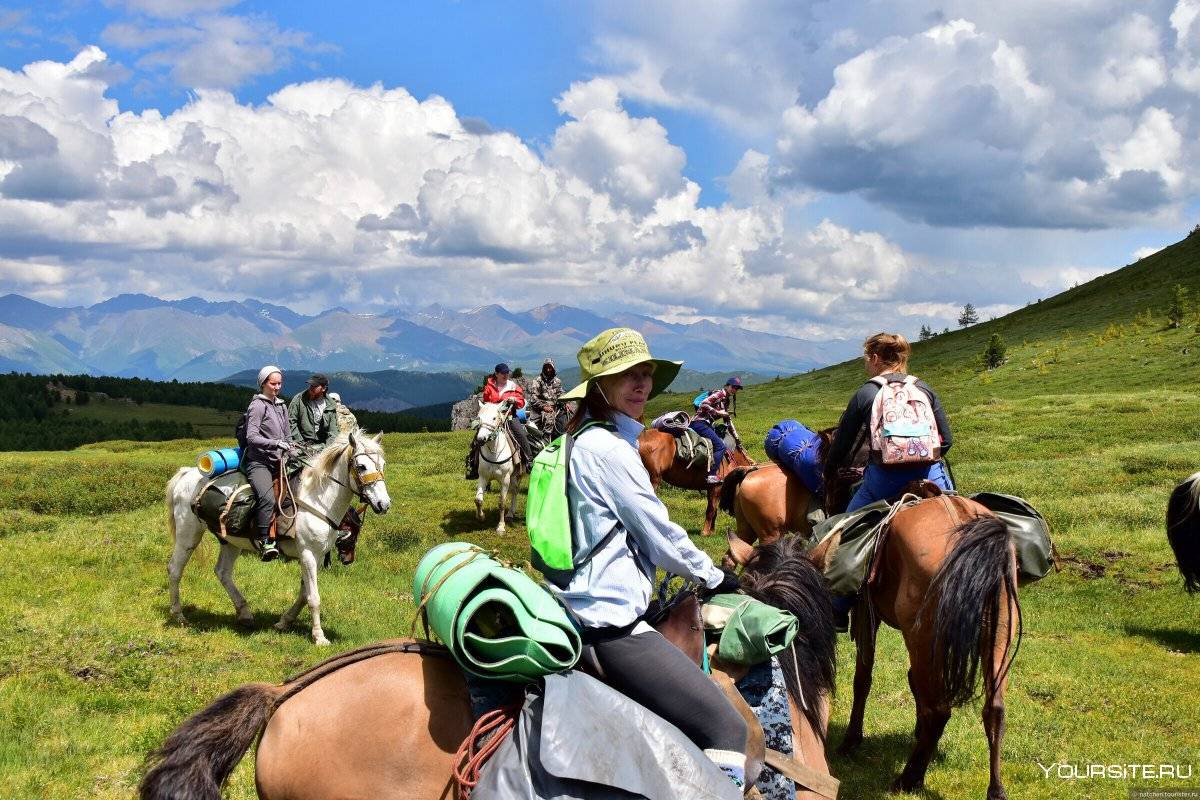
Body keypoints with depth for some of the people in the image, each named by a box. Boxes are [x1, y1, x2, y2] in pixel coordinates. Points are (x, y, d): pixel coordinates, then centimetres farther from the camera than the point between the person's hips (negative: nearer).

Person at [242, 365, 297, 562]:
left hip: (278, 462, 8)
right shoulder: (257, 405, -4)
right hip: (258, 462, -8)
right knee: (267, 498, -29)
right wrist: (276, 443, -22)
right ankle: (263, 541, -26)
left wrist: (291, 451, 8)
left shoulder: (281, 406, 19)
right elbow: (251, 437, -13)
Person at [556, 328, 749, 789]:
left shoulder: (586, 441, 14)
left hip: (585, 611, 11)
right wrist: (713, 577, 6)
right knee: (727, 730, -13)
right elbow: (659, 533, -9)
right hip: (612, 625, -11)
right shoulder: (608, 448, -16)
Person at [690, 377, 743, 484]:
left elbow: (727, 419, 27)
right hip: (700, 423, -10)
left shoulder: (727, 400, 19)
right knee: (720, 446, -18)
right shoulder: (719, 394, -9)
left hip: (707, 424, 10)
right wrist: (718, 412, -18)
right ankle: (711, 475, -22)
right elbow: (703, 404, -21)